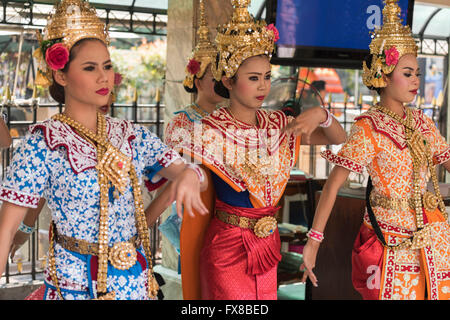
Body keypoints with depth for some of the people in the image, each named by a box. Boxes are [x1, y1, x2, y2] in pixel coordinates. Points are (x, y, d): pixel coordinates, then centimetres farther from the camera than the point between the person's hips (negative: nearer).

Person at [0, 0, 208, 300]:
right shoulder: (43, 142, -12)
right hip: (75, 284, -4)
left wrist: (189, 175, -24)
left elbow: (202, 179, -1)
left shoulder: (133, 136, 2)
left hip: (136, 280, 4)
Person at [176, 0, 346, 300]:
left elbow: (339, 138, 7)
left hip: (268, 243, 6)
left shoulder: (277, 125, 3)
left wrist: (321, 115, -13)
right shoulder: (212, 131, -15)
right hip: (227, 249, -6)